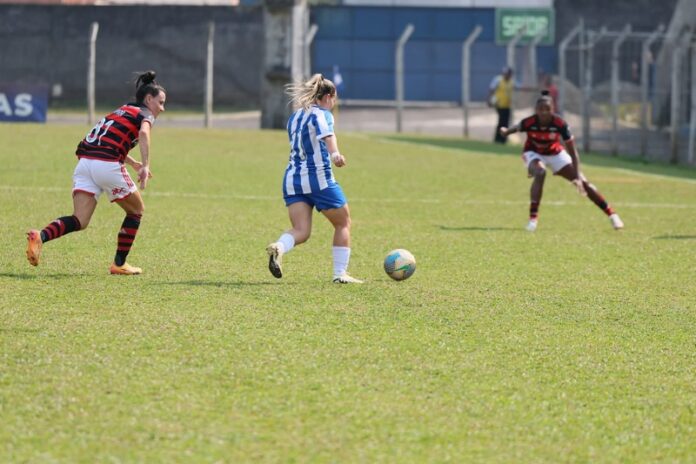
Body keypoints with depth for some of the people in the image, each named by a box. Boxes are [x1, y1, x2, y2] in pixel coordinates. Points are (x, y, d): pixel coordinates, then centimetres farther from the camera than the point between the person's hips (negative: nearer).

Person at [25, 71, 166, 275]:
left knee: (79, 221, -3)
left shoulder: (121, 111, 30)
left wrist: (133, 163, 47)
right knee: (136, 211, 17)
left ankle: (40, 236, -30)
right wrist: (145, 165, -26)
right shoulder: (144, 114, 6)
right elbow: (143, 132, -18)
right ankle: (119, 264, 17)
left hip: (84, 162, 7)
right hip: (108, 165, -7)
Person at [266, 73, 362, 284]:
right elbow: (326, 133, -26)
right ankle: (340, 273, 9)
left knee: (301, 231, -3)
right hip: (319, 178, -6)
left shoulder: (294, 117, 19)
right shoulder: (322, 114, -3)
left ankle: (279, 247, -35)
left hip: (292, 179, 6)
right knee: (343, 224, 12)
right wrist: (335, 154, -46)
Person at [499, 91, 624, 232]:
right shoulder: (529, 123, -30)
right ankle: (533, 218, -32)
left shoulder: (560, 124, -30)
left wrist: (577, 176, -29)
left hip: (555, 153, 1)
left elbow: (573, 152, -26)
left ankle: (611, 214, 11)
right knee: (540, 173, -36)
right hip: (534, 153, -1)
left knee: (583, 182, -2)